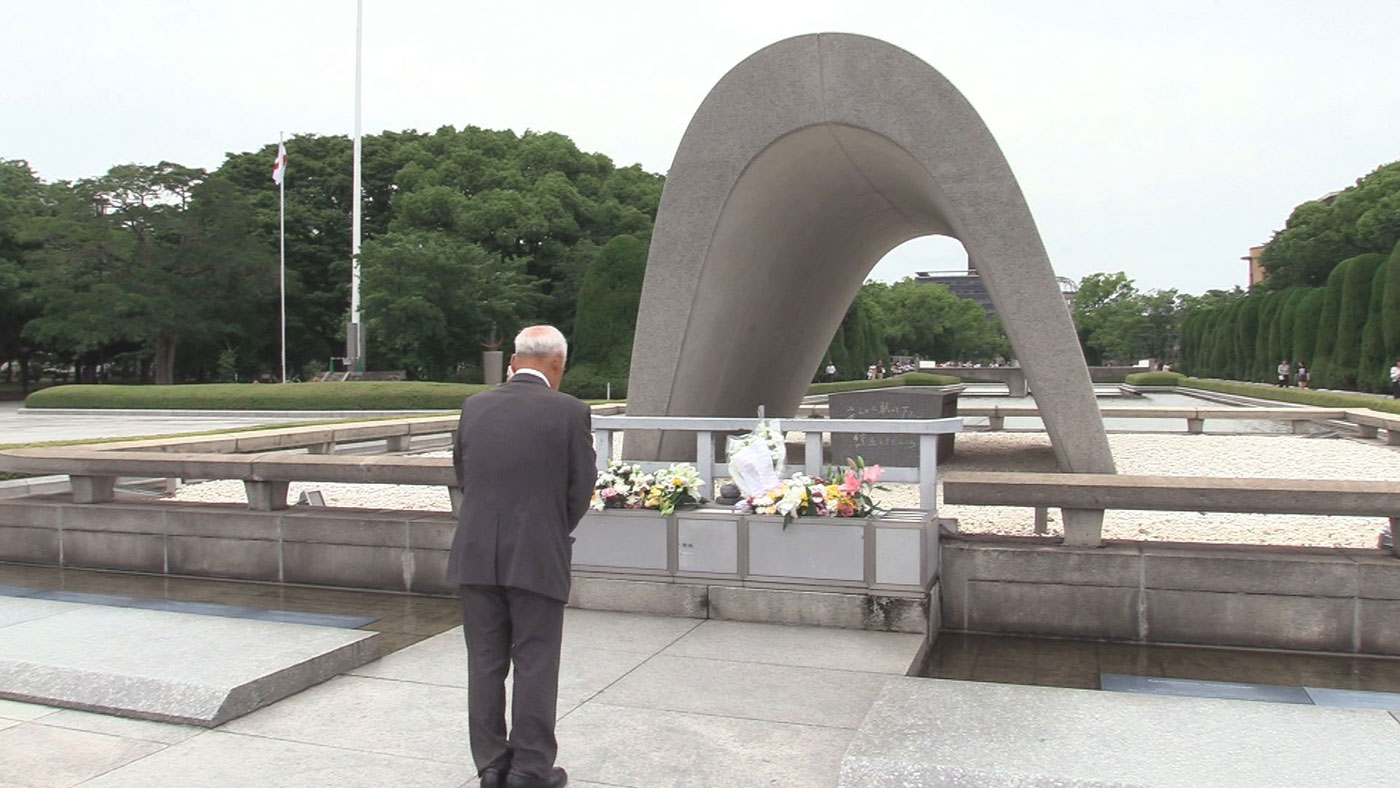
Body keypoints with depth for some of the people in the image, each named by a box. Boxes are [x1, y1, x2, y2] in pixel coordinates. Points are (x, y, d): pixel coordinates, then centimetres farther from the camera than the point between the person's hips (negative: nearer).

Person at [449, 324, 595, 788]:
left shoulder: (474, 406, 2)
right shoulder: (569, 411, -8)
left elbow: (461, 474, 10)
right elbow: (581, 488, -3)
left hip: (476, 556, 4)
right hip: (537, 557, -3)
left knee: (485, 663, 13)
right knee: (535, 664, 8)